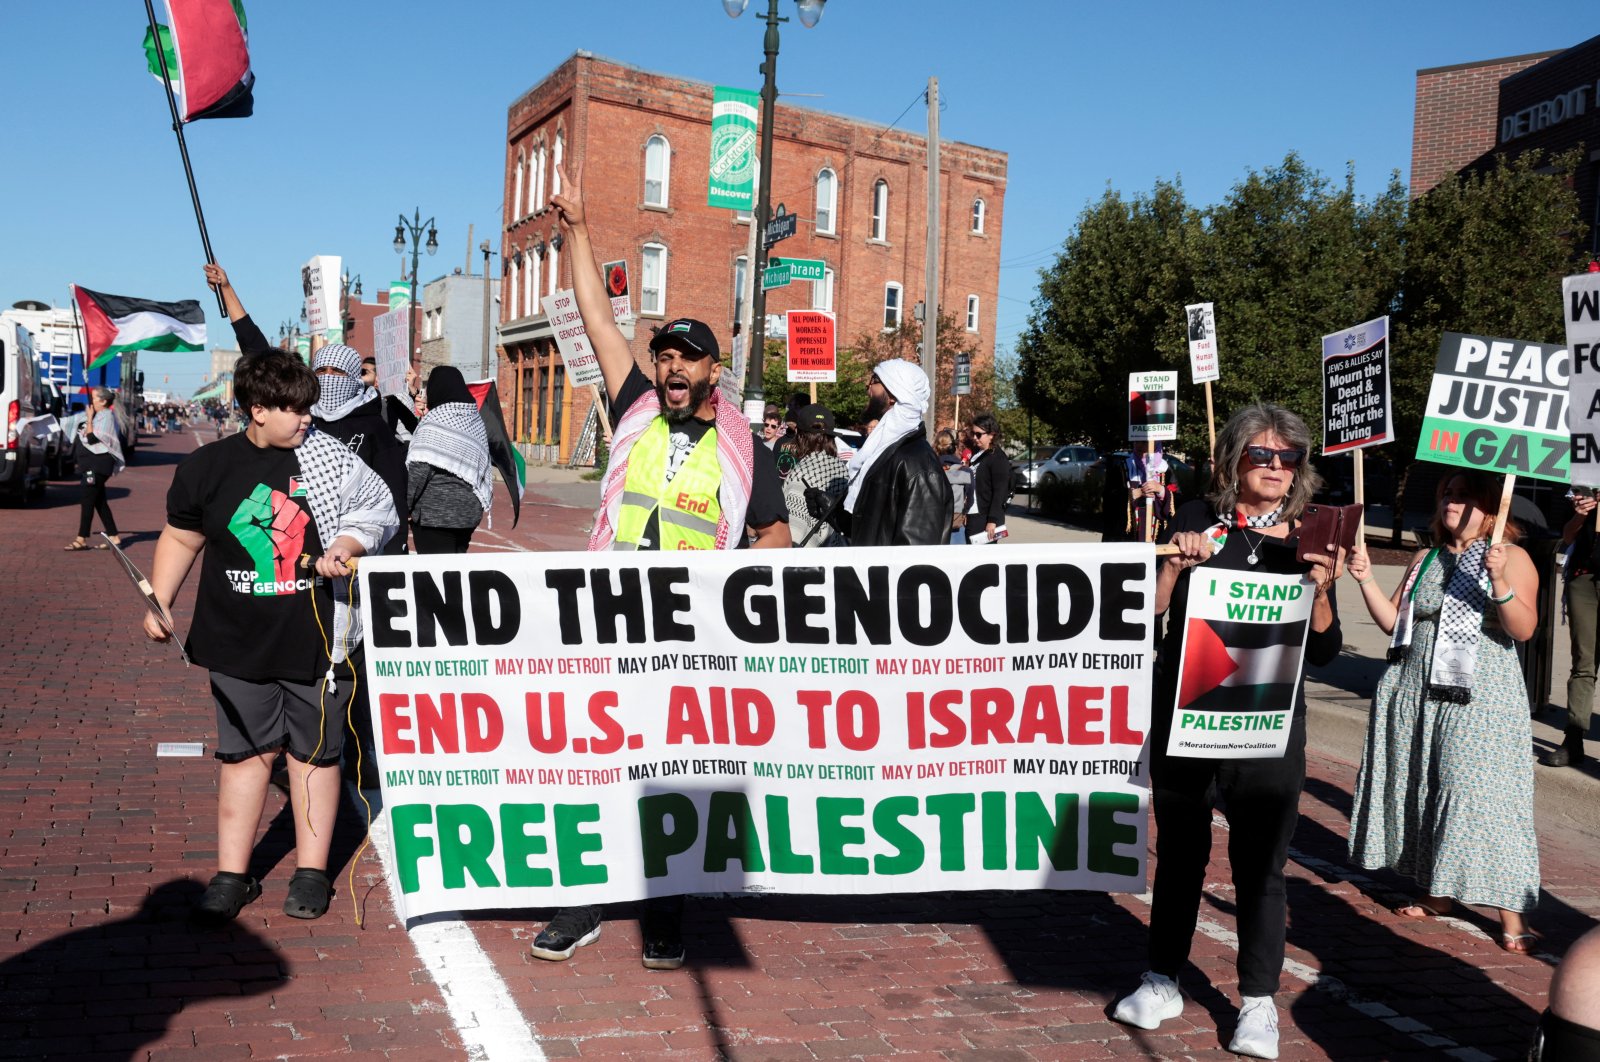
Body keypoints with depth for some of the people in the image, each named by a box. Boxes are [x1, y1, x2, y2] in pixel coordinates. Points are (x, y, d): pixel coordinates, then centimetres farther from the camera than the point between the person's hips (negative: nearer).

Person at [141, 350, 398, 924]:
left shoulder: (329, 457, -3)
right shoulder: (204, 467, 1)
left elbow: (378, 512, 6)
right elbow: (181, 538, 12)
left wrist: (345, 547, -12)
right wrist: (158, 602, 2)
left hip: (316, 639, -1)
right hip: (238, 643, 1)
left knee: (315, 751, 9)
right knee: (244, 751, 9)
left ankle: (311, 872, 21)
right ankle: (231, 875, 21)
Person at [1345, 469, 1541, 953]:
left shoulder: (1512, 558, -3)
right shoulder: (1427, 560, 13)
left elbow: (1523, 630, -15)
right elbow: (1393, 621, 11)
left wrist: (1500, 582, -29)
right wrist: (1367, 580, -1)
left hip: (1478, 700, -6)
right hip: (1417, 694, 6)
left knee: (1480, 793, -10)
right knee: (1422, 790, 9)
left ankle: (1512, 916, -3)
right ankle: (1437, 894, 23)